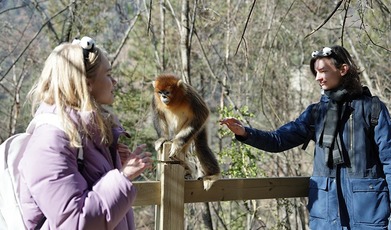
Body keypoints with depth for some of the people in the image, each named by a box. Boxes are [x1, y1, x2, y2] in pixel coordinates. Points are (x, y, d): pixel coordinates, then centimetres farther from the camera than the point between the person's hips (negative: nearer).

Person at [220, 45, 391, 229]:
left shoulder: (371, 108, -2)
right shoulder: (316, 112, 9)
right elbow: (279, 140, 3)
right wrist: (245, 133, -14)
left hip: (368, 208, -3)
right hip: (325, 209, 4)